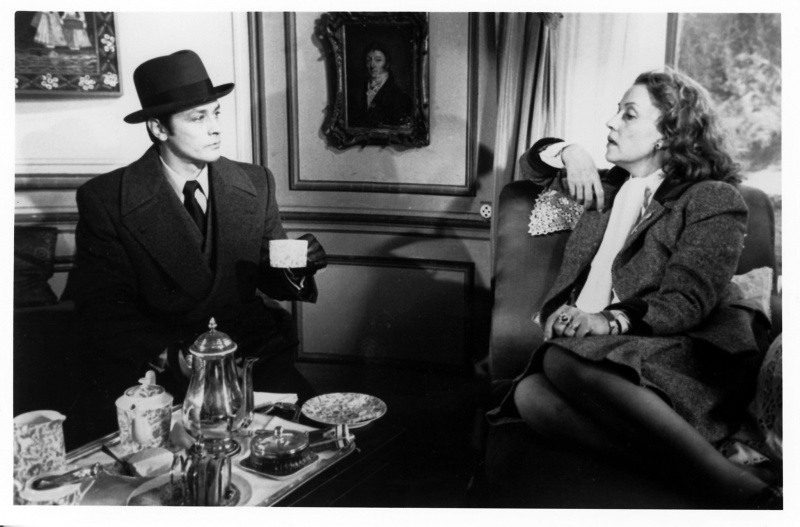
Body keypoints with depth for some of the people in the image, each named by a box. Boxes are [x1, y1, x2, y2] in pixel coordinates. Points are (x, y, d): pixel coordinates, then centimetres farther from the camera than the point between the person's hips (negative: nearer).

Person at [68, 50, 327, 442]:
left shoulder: (255, 183, 8)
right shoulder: (105, 199, -2)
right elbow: (102, 307, -5)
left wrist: (296, 270, -11)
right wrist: (173, 357, -22)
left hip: (249, 357, 3)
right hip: (147, 370, -2)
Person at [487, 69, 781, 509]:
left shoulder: (714, 199, 5)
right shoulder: (613, 186, 27)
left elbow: (686, 302, -8)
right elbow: (533, 165, 37)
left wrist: (611, 320, -25)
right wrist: (567, 153, 14)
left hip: (680, 354, -5)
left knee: (562, 359, -37)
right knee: (530, 393, -30)